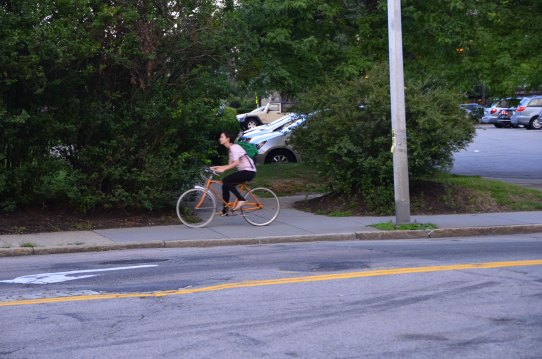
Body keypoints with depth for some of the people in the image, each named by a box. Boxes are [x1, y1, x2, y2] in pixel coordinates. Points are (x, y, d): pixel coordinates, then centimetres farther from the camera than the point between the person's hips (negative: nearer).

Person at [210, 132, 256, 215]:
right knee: (225, 186, 4)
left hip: (249, 171, -10)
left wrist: (223, 169, -32)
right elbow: (230, 165, 16)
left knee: (225, 180, -20)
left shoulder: (234, 147, -13)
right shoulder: (230, 149, 17)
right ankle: (225, 211, 9)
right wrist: (218, 167, 8)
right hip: (243, 171, 10)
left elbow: (236, 163, -27)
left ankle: (241, 199, -15)